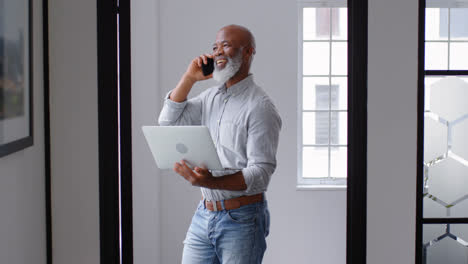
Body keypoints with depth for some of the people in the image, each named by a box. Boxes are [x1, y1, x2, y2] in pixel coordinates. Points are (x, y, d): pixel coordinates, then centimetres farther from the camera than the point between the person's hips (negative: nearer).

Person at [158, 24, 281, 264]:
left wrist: (211, 182, -33)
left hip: (241, 218, -6)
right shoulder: (210, 96, 12)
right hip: (204, 214, 6)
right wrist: (189, 78, 0)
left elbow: (261, 173, -18)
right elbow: (169, 122, 8)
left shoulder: (260, 106, -12)